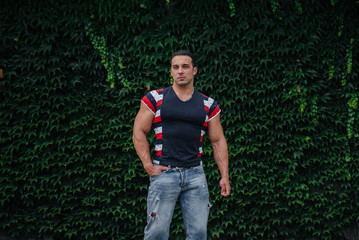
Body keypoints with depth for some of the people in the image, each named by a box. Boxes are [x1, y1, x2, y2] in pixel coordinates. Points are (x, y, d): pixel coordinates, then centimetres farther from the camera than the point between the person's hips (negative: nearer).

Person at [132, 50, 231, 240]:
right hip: (164, 173, -2)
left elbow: (218, 141, 13)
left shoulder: (208, 105, 11)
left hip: (195, 174, 3)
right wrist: (148, 166, -5)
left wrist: (225, 176, 5)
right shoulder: (155, 99, 5)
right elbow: (139, 133, 5)